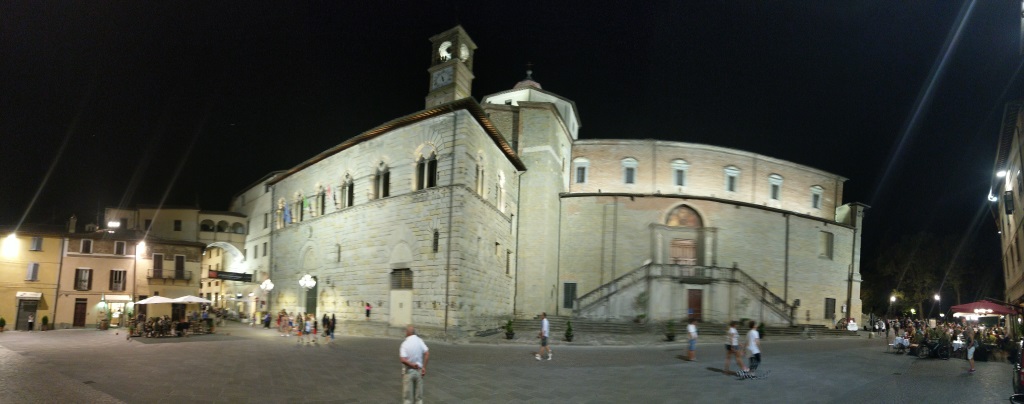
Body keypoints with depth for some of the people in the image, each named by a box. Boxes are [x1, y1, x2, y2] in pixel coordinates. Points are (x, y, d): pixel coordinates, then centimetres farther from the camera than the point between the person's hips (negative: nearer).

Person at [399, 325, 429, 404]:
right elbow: (427, 353, -11)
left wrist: (411, 365, -13)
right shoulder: (419, 341, -3)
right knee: (419, 397, 11)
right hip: (419, 371, 3)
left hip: (408, 371, -3)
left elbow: (402, 359, -25)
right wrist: (424, 367, -6)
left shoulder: (405, 344, -13)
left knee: (407, 397, 5)